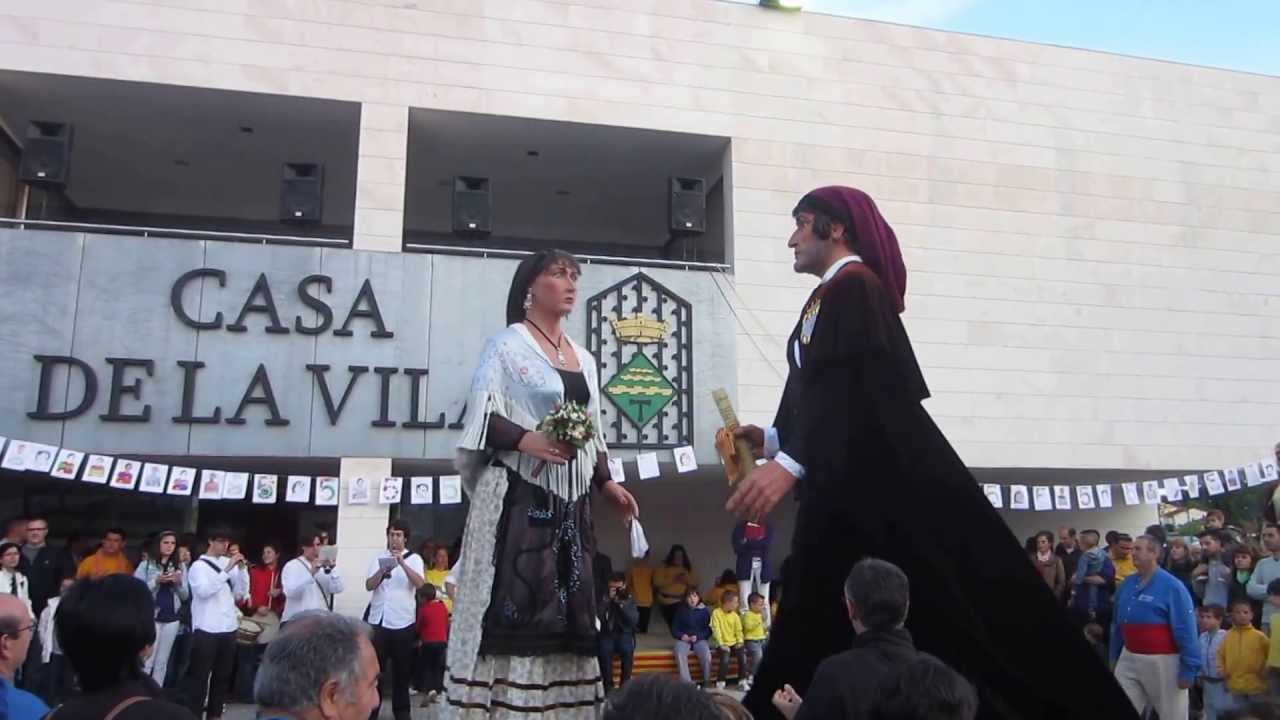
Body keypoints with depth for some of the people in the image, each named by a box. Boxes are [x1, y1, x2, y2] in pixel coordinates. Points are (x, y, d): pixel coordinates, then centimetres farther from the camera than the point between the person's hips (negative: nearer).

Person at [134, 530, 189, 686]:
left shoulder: (181, 567, 9)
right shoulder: (146, 565, 0)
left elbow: (185, 596, 10)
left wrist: (178, 583, -9)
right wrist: (156, 581, -16)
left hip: (171, 619, 3)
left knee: (162, 662, 9)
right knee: (146, 662, -5)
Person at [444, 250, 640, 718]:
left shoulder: (583, 359, 19)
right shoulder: (507, 344, -1)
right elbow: (482, 417, -9)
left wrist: (607, 484, 11)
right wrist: (526, 439, -25)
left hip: (570, 498, 7)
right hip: (519, 492, -7)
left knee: (566, 614, 5)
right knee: (513, 607, -10)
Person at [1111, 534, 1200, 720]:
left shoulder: (1171, 586, -13)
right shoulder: (1126, 584, 6)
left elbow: (1185, 631, -14)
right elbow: (1117, 626, 16)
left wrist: (1188, 669, -16)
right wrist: (1113, 658, 17)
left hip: (1162, 661, -6)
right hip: (1129, 660, 6)